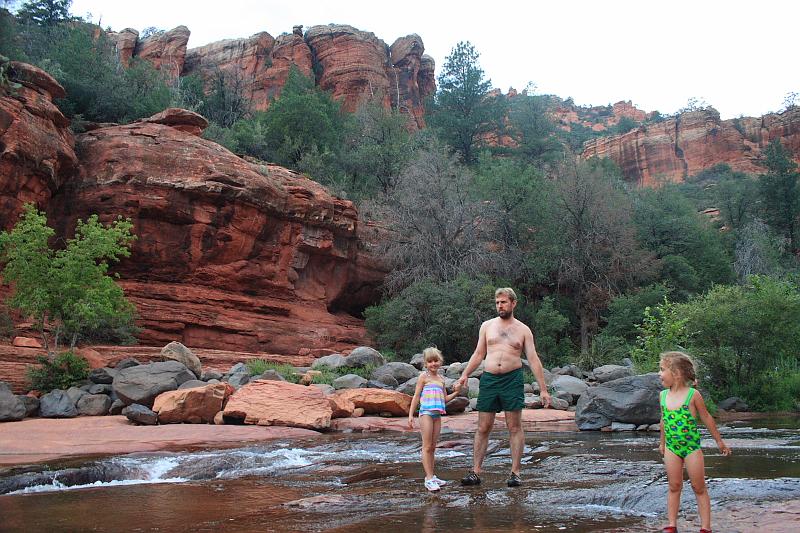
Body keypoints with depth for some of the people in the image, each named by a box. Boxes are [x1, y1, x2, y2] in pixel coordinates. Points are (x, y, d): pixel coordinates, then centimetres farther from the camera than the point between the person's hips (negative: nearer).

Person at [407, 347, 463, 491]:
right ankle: (429, 478, -7)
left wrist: (455, 392, 6)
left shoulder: (441, 379, 16)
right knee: (427, 446, -7)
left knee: (433, 447, 10)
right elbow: (416, 396, -3)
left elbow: (445, 399, 23)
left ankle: (431, 476, 16)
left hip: (437, 414, 6)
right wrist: (411, 415, -8)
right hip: (426, 413, -6)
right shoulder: (424, 376, -2)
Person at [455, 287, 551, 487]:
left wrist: (543, 389, -1)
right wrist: (465, 374, -1)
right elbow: (478, 354, 13)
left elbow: (533, 360, 4)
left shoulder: (523, 330, 6)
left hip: (512, 379, -2)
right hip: (489, 379, 2)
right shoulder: (487, 326, 11)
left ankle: (515, 473, 6)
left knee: (515, 427, -1)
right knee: (483, 428, 2)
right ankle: (475, 472, 5)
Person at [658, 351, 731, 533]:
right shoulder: (664, 395, 2)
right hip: (672, 448, 4)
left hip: (692, 446, -4)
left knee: (699, 488, 4)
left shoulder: (693, 395, -12)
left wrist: (719, 441, 8)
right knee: (674, 487, 8)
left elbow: (706, 418, 0)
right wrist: (662, 443, 23)